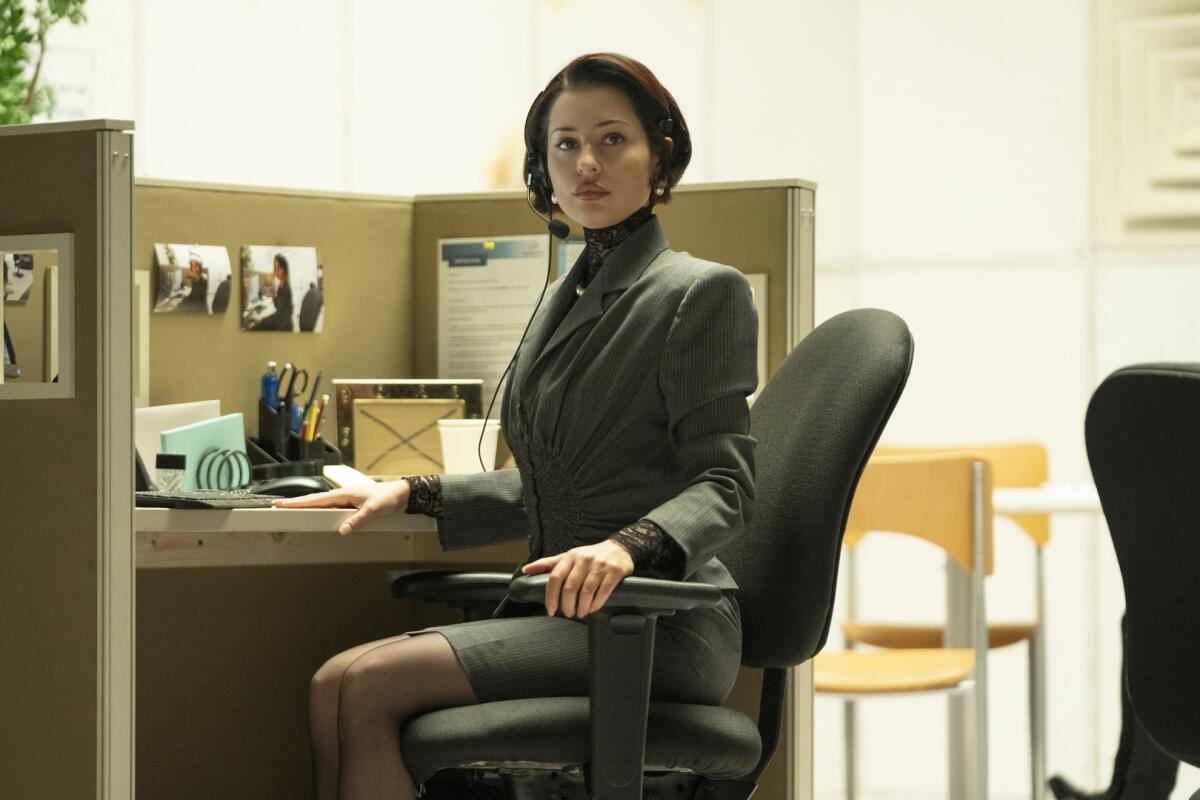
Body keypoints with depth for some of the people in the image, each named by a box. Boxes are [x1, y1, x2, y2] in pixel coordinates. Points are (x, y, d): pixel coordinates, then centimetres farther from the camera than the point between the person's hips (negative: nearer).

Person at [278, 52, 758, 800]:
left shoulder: (702, 293, -4)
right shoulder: (565, 299, 21)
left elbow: (724, 483, -11)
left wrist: (628, 547, -30)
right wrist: (413, 494, 15)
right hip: (569, 613, 8)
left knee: (368, 685, -23)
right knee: (333, 686, -15)